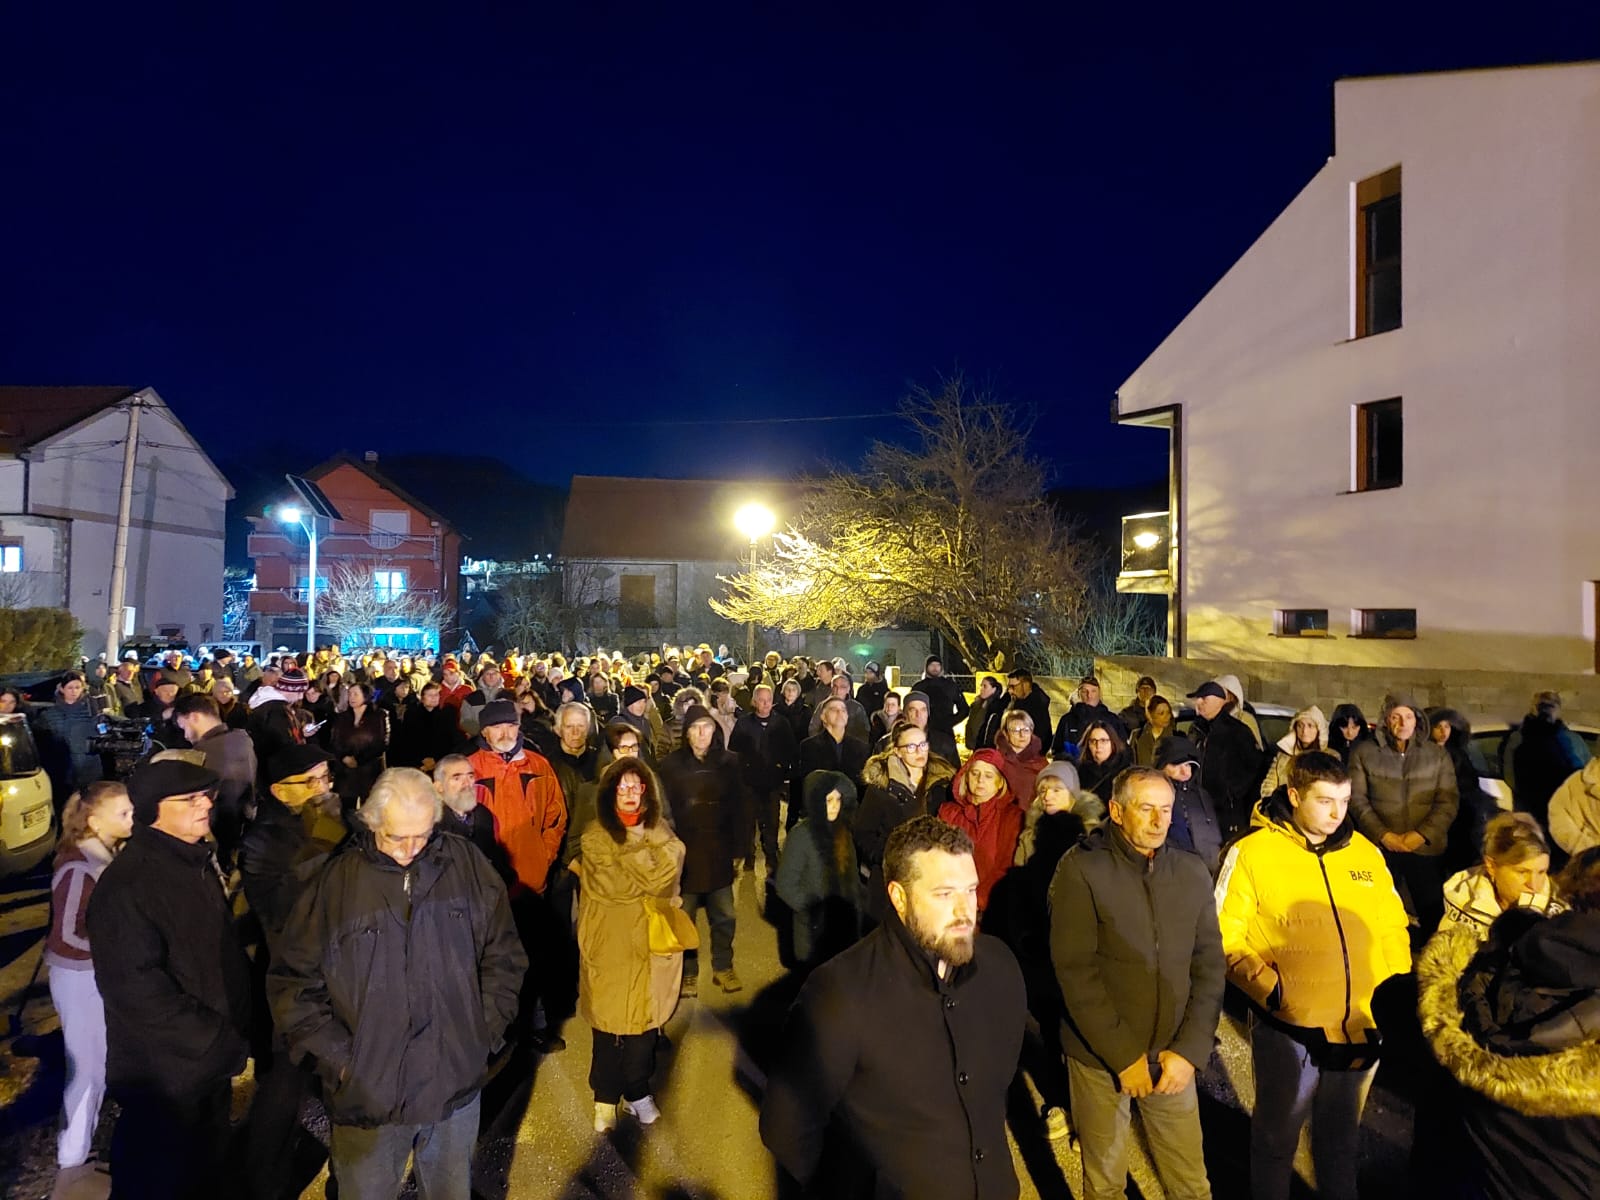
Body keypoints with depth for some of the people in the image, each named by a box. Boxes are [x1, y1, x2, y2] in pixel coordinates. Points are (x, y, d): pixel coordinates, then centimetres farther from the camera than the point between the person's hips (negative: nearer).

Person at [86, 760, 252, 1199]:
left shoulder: (200, 861, 5)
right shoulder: (127, 885, -24)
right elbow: (136, 989, -26)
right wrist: (218, 1041, -23)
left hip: (213, 1061, 8)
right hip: (165, 1077, -7)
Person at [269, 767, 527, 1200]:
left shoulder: (467, 865, -6)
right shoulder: (335, 883, -9)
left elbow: (503, 958, 2)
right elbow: (293, 983, -3)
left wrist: (484, 1034, -2)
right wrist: (339, 1056, -8)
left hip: (456, 1085, 1)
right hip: (367, 1094, -1)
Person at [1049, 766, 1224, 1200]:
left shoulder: (1193, 873, 0)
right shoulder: (1082, 868, -14)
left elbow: (1209, 967, 1)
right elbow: (1075, 970, -15)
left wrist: (1190, 1049, -7)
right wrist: (1124, 1054, -14)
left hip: (1173, 1055, 3)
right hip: (1101, 1056, -3)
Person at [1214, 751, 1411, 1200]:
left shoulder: (1365, 852, 2)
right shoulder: (1253, 852, -12)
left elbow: (1393, 929, 11)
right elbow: (1226, 935, -10)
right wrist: (1268, 987, -18)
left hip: (1363, 1024, 4)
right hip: (1289, 1025, -4)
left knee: (1342, 1136, 24)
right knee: (1276, 1136, 16)